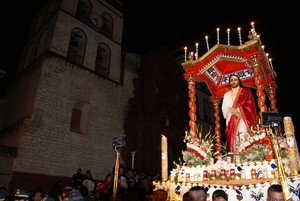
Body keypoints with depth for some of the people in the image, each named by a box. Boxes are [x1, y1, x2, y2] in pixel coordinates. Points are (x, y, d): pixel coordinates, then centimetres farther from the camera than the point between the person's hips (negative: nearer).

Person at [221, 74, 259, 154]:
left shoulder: (245, 91, 12)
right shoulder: (227, 95, 21)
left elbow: (248, 104, -1)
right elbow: (224, 108, 9)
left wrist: (236, 109, -10)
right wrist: (232, 111, -10)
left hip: (243, 120, -2)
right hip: (231, 120, 3)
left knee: (244, 139, -15)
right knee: (233, 138, -6)